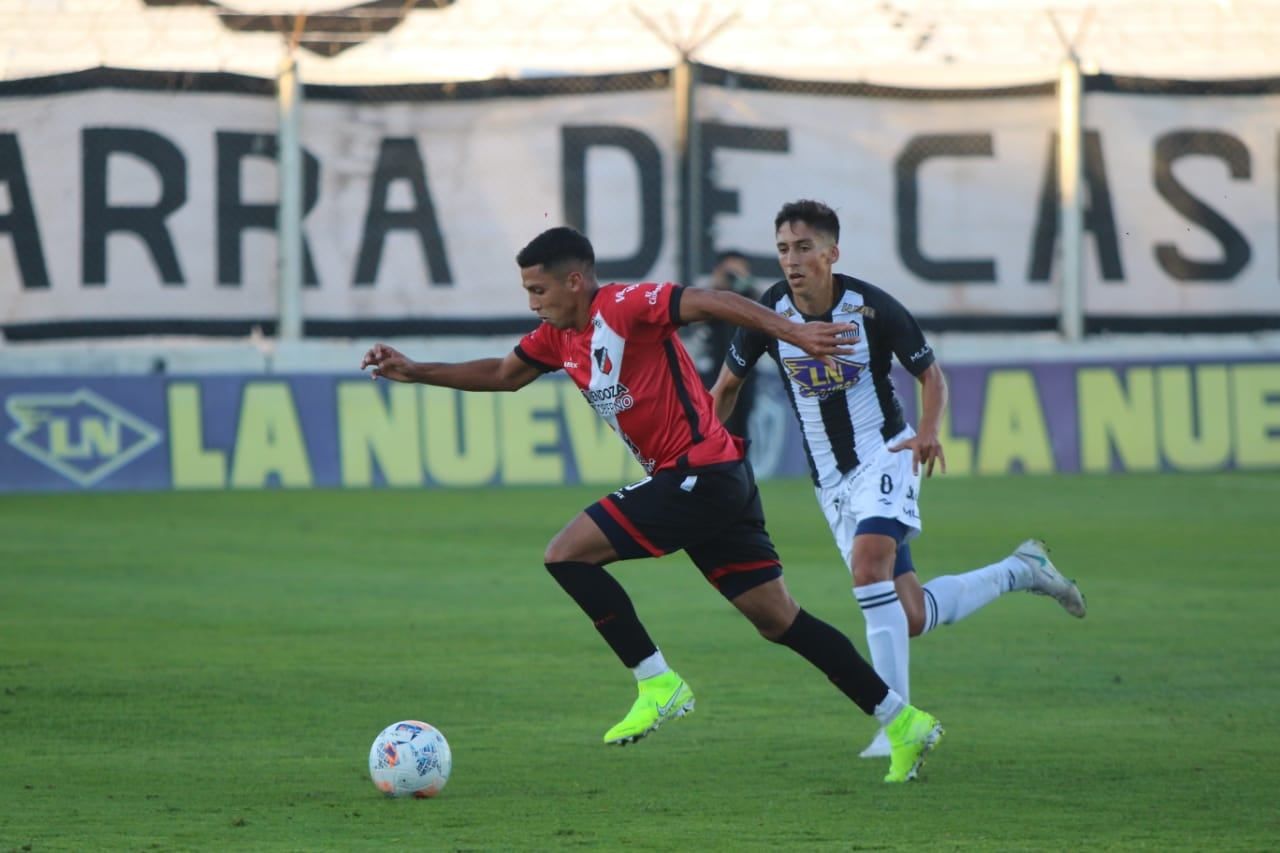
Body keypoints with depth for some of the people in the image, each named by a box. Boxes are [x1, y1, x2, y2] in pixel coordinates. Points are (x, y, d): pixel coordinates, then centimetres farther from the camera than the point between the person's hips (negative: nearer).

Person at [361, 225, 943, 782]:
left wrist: (792, 333, -33)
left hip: (700, 473, -9)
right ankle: (902, 720, 10)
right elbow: (501, 374, 29)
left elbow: (711, 303, -22)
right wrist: (413, 371, 24)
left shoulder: (624, 306, -12)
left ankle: (657, 683, -7)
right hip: (718, 483, 9)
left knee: (567, 554, -10)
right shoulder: (559, 337, 14)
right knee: (779, 620, 9)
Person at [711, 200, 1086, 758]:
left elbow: (930, 374, -2)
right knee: (911, 618, 0)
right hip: (831, 480, 4)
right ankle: (1021, 571, 27)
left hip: (886, 456, -4)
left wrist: (928, 431, -19)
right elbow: (727, 384, 9)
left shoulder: (871, 308, -14)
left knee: (867, 563, -31)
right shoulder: (769, 314, -6)